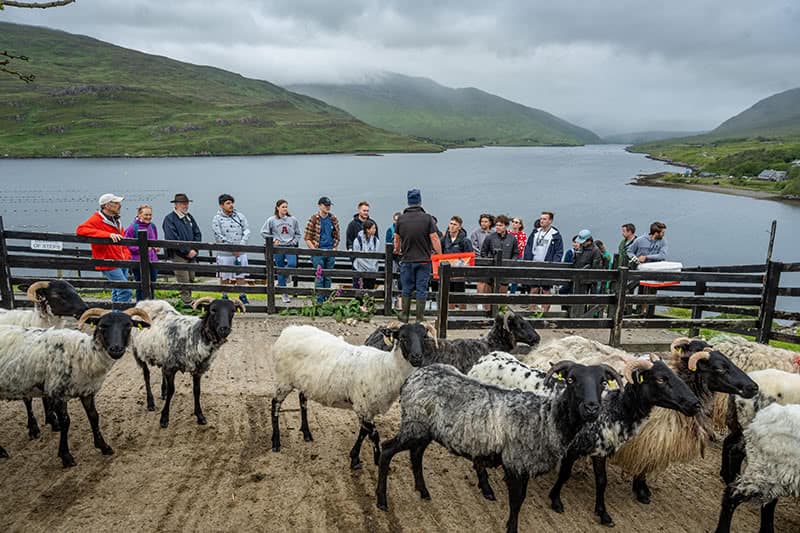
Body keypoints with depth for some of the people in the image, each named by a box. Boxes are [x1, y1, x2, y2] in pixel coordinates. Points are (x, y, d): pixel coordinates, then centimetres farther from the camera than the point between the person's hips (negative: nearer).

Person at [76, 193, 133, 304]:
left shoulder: (115, 220, 16)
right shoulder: (96, 219, -10)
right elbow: (81, 230, -27)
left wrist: (126, 255, 13)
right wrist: (108, 235, -32)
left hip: (121, 262, 9)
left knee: (118, 291, 16)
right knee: (126, 291, -15)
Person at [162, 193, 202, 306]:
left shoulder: (189, 217, 15)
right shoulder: (170, 219, -7)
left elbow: (198, 234, 14)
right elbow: (172, 239, -15)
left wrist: (194, 250, -2)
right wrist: (187, 251, -14)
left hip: (191, 255, 7)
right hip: (178, 255, -7)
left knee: (191, 280, 10)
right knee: (184, 282, -8)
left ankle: (188, 302, 20)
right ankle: (187, 304, -5)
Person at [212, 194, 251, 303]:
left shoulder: (240, 216, 6)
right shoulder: (217, 219, -4)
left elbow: (247, 231, 2)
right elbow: (219, 237, -10)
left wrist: (241, 245, -11)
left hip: (241, 252, 3)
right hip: (225, 253, -2)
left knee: (241, 276, 6)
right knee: (225, 277, 8)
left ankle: (242, 296, 17)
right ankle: (224, 297, 22)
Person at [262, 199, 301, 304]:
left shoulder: (293, 220, 5)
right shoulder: (271, 220, 0)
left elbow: (298, 233, 13)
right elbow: (264, 232, 5)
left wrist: (294, 241, -1)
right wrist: (273, 239, -3)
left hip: (290, 247, 1)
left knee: (292, 264, -24)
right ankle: (284, 294, 15)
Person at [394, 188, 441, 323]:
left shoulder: (401, 219, 0)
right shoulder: (427, 218, -8)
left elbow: (397, 238, 12)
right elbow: (434, 239, -10)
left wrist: (397, 251, 31)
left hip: (407, 260, 2)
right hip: (424, 260, -2)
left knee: (407, 289, 14)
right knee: (421, 289, 5)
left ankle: (405, 315, 21)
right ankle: (419, 318, 10)